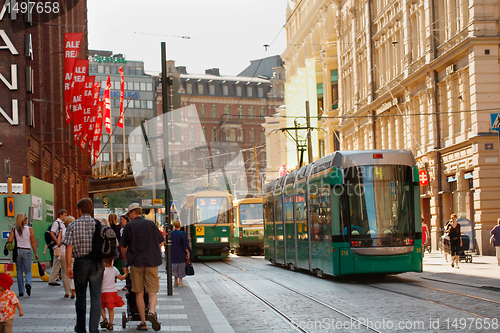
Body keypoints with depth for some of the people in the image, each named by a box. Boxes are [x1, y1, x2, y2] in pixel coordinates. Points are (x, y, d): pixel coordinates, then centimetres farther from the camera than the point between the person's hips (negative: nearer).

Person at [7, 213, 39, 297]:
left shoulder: (14, 229, -1)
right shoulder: (29, 229, -4)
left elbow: (9, 240, -9)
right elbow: (33, 242, -3)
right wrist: (35, 253, 4)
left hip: (17, 251, 2)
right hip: (27, 251, -1)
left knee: (19, 271, 11)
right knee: (28, 271, 7)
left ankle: (21, 291, 11)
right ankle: (28, 283, -24)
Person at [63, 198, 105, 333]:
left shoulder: (73, 225, -3)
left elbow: (69, 247, -7)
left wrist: (68, 266, -3)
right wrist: (103, 264, 12)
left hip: (80, 262, -1)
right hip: (97, 263, 1)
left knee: (80, 297, 13)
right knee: (96, 297, 3)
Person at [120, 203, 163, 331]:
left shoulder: (129, 226, 1)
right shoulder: (151, 223, 5)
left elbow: (122, 247, 3)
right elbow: (160, 242, 10)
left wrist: (128, 259, 18)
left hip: (136, 262, -1)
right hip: (152, 262, 1)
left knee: (139, 293, 7)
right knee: (152, 291, 5)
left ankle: (143, 323, 5)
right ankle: (152, 312, -23)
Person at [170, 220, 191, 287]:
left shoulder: (171, 234, 3)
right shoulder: (182, 233, -14)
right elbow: (185, 244, -13)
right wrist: (188, 253, -8)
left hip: (173, 253, 5)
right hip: (181, 253, -5)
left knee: (175, 267, 12)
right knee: (181, 267, 1)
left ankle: (176, 282, 15)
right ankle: (180, 282, 1)